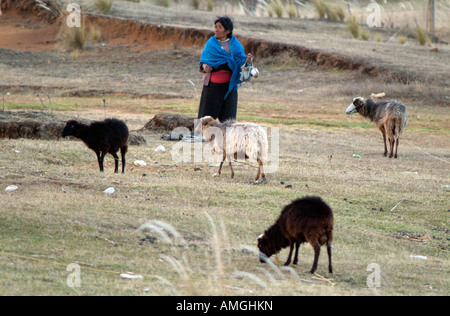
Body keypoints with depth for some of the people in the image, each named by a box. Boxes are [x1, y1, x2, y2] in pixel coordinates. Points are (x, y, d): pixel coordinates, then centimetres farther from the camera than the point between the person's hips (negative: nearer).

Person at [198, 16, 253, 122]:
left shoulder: (235, 44, 3)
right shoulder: (210, 43, 8)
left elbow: (240, 64, 0)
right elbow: (203, 60, 10)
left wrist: (247, 61, -21)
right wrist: (204, 66, -13)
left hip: (228, 86, -1)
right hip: (212, 85, 1)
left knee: (227, 119, -4)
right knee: (207, 116, -2)